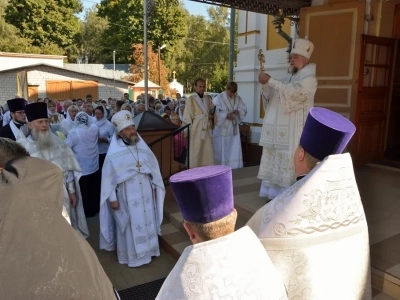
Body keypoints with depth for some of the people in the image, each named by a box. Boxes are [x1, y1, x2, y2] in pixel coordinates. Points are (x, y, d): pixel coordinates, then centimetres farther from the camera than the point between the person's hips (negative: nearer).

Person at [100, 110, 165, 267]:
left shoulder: (142, 146, -1)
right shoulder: (114, 153, -14)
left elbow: (153, 166, 7)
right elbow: (109, 177, -10)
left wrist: (155, 187, 8)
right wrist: (112, 198, -11)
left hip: (146, 194, 4)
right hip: (127, 197, -4)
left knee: (148, 222, 16)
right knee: (130, 226, 9)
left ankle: (148, 249, 36)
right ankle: (132, 255, 27)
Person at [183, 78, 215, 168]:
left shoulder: (208, 98, 12)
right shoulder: (191, 99, -5)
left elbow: (213, 112, 17)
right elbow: (187, 117, -7)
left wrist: (212, 116, -6)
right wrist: (189, 130, -12)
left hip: (207, 129, 5)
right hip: (196, 130, -5)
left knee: (208, 152, 6)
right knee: (196, 153, -1)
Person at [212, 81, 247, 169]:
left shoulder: (238, 98, 5)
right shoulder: (219, 98, -9)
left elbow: (244, 110, 8)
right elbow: (214, 112, -14)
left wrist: (238, 111, -13)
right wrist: (226, 115, -22)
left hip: (233, 128, 4)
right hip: (221, 128, -4)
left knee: (234, 149, 4)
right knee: (221, 150, 3)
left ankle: (235, 168, 13)